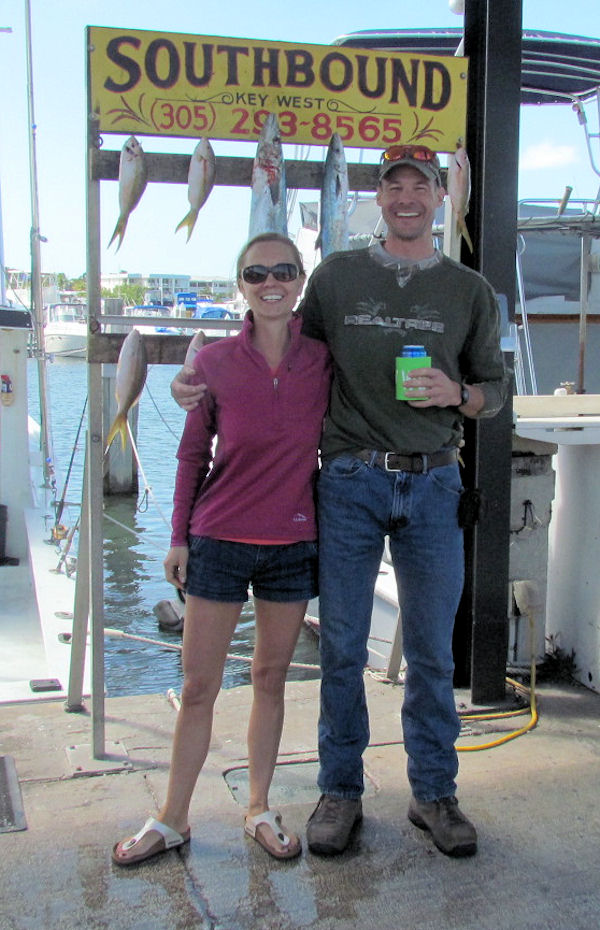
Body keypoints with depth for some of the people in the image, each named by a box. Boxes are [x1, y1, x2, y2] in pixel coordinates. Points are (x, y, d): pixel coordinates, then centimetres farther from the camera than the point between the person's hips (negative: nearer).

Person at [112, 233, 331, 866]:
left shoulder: (323, 360, -2)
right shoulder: (214, 362, -5)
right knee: (198, 686, 6)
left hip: (293, 544, 1)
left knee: (271, 677, 13)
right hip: (219, 541, -1)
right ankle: (172, 819, 22)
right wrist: (179, 536, 1)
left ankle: (260, 809, 29)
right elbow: (193, 455, 2)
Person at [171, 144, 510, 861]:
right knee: (341, 647, 5)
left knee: (431, 652, 7)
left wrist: (455, 392, -10)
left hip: (431, 485, 1)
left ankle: (433, 793, 23)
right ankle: (340, 791, 21)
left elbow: (496, 389, 12)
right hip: (349, 482, 0)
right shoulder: (336, 275, 8)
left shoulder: (469, 290, 9)